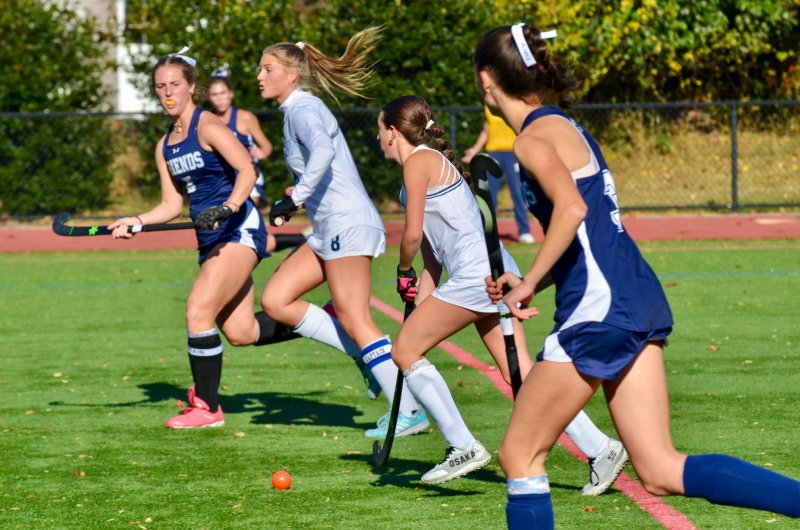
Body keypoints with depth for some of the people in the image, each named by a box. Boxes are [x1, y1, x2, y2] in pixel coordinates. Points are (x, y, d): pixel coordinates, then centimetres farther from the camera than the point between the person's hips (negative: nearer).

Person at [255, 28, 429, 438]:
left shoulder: (302, 108, -11)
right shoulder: (297, 110, 18)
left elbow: (322, 150, -32)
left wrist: (296, 197, -29)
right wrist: (293, 203, 15)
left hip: (347, 224, -10)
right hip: (328, 230, 10)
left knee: (355, 321, -8)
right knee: (275, 301, 6)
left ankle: (410, 412, -6)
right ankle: (366, 356, 9)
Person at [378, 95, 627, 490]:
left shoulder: (419, 161, -5)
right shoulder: (431, 161, 24)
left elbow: (413, 232, -10)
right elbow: (433, 240, 25)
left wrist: (403, 271, 9)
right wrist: (422, 293, 22)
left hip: (475, 274, -9)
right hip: (490, 270, 9)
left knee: (406, 351, 0)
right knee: (521, 375, 4)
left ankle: (463, 448, -2)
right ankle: (601, 449, -2)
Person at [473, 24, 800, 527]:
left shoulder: (534, 137, -8)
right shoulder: (564, 126, 21)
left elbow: (572, 208, -26)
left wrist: (529, 282, -18)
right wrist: (531, 285, 17)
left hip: (598, 309, -9)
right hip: (639, 299, 9)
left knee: (520, 456, 4)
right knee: (662, 471, 4)